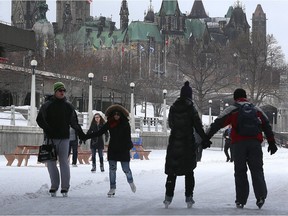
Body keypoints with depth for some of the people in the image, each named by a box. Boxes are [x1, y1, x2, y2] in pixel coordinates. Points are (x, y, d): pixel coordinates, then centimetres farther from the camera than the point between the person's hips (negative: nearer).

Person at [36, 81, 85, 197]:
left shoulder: (68, 106, 9)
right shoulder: (47, 105, 2)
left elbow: (74, 122, 16)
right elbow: (39, 119, 1)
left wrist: (80, 132, 4)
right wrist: (47, 128, -14)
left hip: (64, 138, 1)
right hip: (51, 138, -1)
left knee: (64, 162, -1)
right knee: (51, 162, -1)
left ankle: (65, 187, 0)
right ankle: (54, 186, 7)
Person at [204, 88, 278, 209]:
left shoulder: (231, 110, 8)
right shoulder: (256, 109, 17)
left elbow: (217, 124, 4)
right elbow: (267, 126, 19)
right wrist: (272, 143, 23)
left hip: (239, 144, -1)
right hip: (255, 143, 1)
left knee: (240, 172, 7)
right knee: (257, 170, 5)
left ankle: (241, 200, 5)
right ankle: (261, 196, -14)